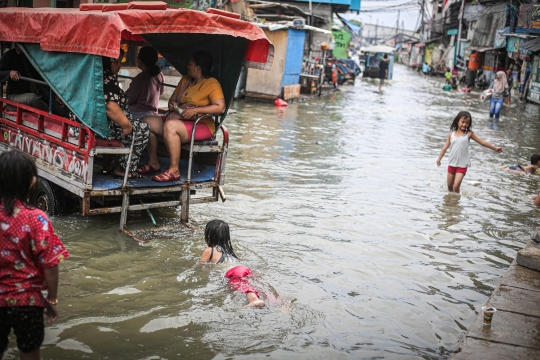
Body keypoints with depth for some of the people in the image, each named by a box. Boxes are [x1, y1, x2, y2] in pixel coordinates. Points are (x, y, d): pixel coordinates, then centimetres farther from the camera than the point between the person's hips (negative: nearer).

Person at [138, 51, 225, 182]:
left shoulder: (212, 84, -8)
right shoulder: (185, 80, 18)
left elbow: (220, 108, -20)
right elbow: (173, 98, 27)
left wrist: (195, 110, -25)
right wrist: (172, 103, 1)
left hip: (201, 125, -9)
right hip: (178, 119, 9)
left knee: (170, 126, -35)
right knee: (147, 121, -4)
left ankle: (174, 170, -30)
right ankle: (153, 163, 3)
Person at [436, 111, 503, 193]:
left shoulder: (469, 134, -4)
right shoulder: (451, 134, 2)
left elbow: (482, 142, -1)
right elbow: (445, 148, 4)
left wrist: (495, 148, -2)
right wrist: (439, 159, -4)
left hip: (462, 165, -3)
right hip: (452, 164, 3)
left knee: (456, 186, -14)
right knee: (449, 185, 14)